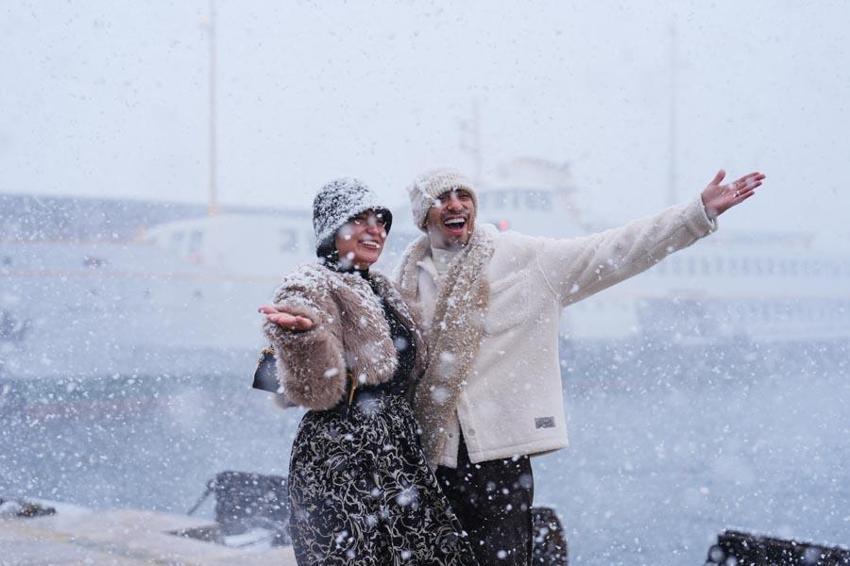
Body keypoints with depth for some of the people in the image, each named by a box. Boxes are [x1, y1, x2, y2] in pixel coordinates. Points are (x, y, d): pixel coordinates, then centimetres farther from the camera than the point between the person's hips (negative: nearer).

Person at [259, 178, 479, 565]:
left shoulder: (379, 289, 16)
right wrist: (304, 332, -35)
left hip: (397, 454, 8)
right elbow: (319, 392, -20)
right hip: (342, 465, -8)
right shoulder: (310, 289, -8)